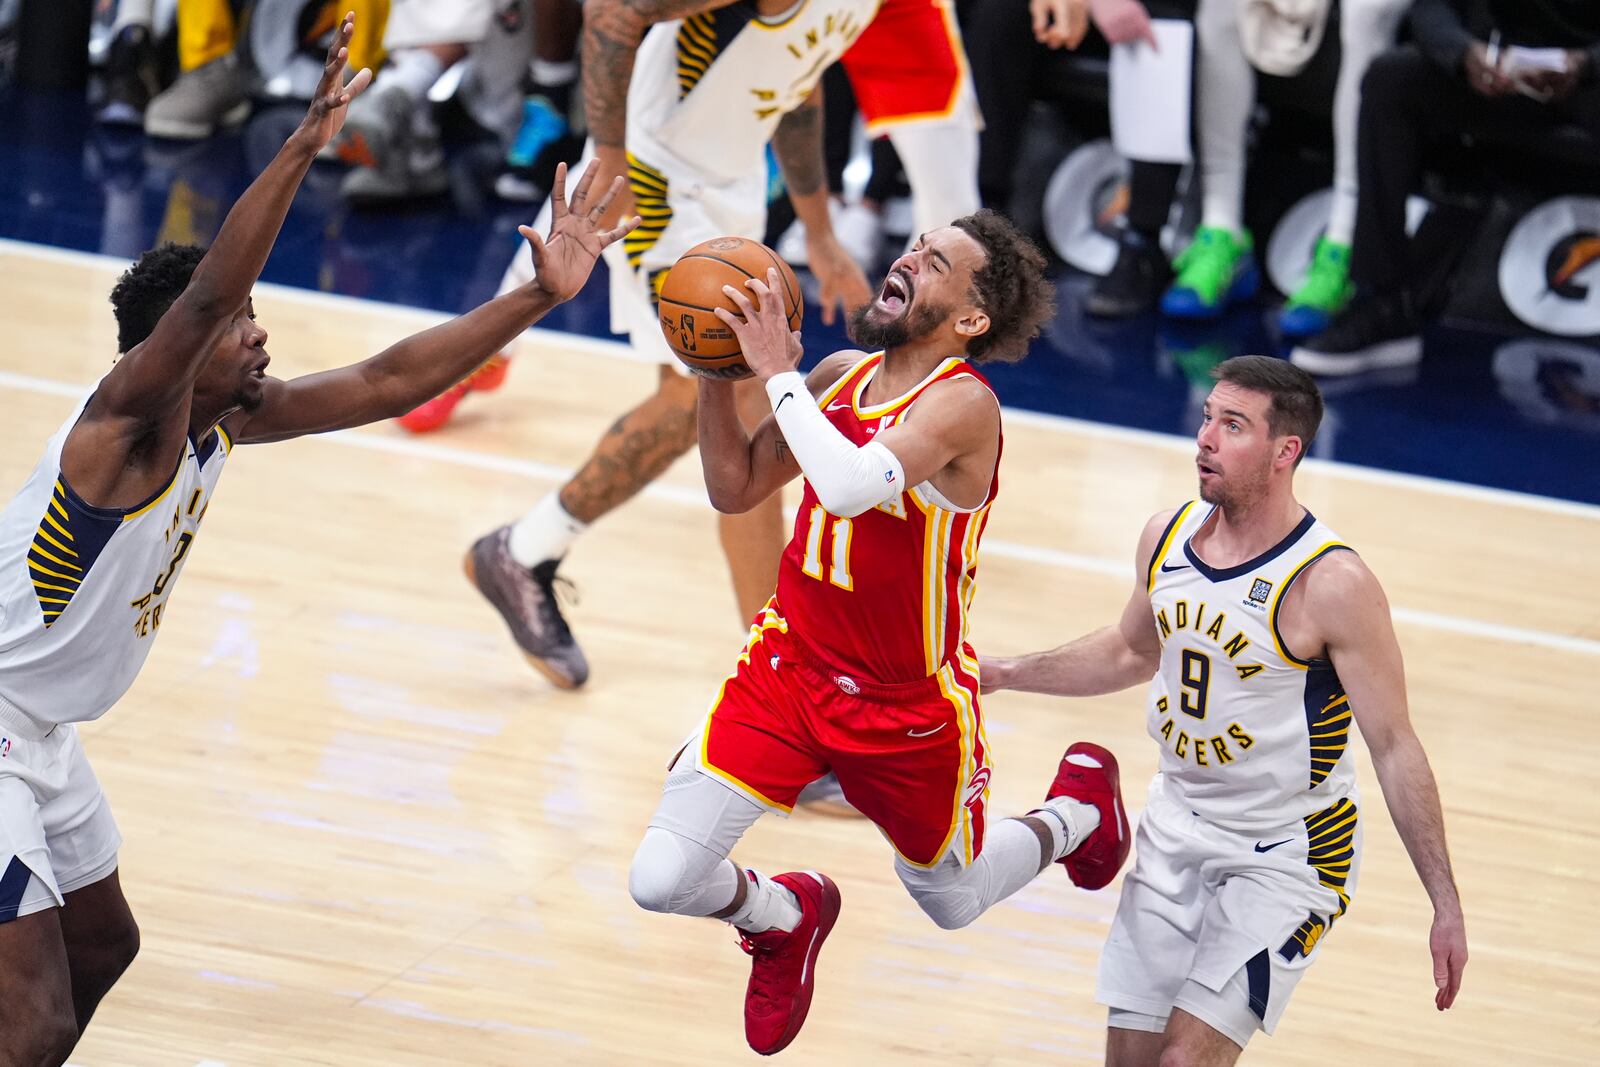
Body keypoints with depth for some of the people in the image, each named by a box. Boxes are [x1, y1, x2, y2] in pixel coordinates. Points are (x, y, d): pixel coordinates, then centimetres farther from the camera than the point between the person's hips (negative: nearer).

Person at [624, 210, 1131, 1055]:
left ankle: (1077, 808, 51)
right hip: (789, 668, 5)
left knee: (953, 903, 20)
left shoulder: (963, 404, -25)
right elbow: (735, 490, 7)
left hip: (909, 708, -5)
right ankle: (784, 919, 26)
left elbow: (851, 487, -42)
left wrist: (779, 374, -32)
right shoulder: (839, 379, -3)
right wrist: (716, 375, -7)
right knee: (661, 881, -9)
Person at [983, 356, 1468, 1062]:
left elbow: (1394, 747, -18)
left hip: (1285, 854, -7)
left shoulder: (1332, 584, -23)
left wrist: (1446, 911, -18)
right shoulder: (1167, 536, -3)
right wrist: (1001, 674, 17)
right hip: (1176, 828, 7)